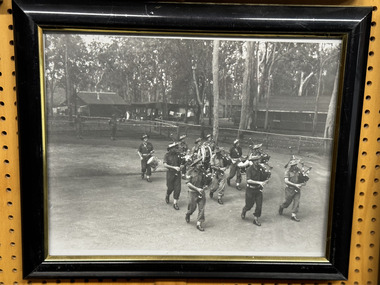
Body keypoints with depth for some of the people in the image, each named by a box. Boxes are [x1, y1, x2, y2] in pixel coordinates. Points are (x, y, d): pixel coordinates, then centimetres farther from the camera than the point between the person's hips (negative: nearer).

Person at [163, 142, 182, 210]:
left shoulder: (178, 154, 1)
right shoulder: (167, 155, -8)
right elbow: (165, 165, -19)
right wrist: (174, 167, -25)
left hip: (177, 173, 3)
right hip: (170, 173, -2)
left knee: (177, 188, -3)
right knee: (170, 188, 6)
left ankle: (175, 203, 6)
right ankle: (167, 196, 40)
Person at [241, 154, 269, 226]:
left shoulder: (261, 168, 1)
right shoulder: (249, 169, -14)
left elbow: (266, 179, 10)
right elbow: (248, 180, -26)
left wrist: (264, 183, -13)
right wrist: (259, 182, -32)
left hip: (258, 189, 4)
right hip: (250, 189, -4)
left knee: (259, 205, 1)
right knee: (249, 205, 7)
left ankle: (256, 219, 18)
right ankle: (244, 211, 40)